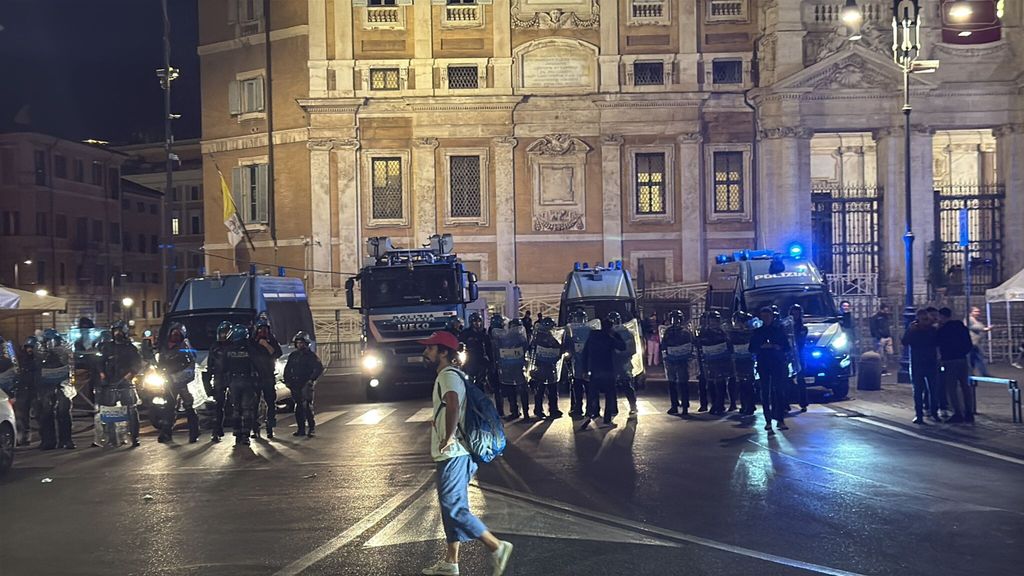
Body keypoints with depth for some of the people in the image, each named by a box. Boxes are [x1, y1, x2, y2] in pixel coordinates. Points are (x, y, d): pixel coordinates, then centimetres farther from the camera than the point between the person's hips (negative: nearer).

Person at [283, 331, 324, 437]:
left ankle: (312, 428, -12)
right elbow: (287, 369, 26)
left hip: (306, 384, -6)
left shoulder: (311, 355, 1)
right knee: (298, 407, 6)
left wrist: (312, 379, -13)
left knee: (307, 406, -13)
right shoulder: (293, 356, 18)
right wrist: (287, 381, 13)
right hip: (295, 385, 6)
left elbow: (319, 368, -5)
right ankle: (301, 429, 10)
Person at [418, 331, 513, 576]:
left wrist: (448, 436, -31)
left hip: (452, 453, -11)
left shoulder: (448, 375, -16)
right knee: (450, 507, 14)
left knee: (453, 508, -9)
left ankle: (496, 547, -6)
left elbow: (453, 403, -36)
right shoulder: (450, 375, 17)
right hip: (452, 454, 11)